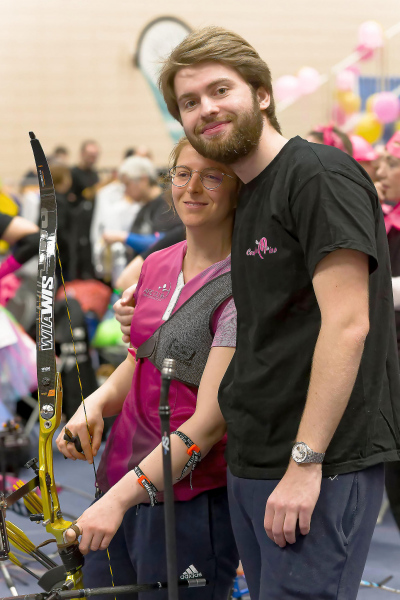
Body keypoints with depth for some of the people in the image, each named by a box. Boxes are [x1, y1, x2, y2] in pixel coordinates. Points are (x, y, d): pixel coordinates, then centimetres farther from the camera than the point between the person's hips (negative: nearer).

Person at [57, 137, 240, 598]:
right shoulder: (156, 267, 8)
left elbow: (210, 422, -19)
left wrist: (120, 497, -26)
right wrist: (96, 403, -2)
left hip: (192, 501, -6)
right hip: (120, 480, 6)